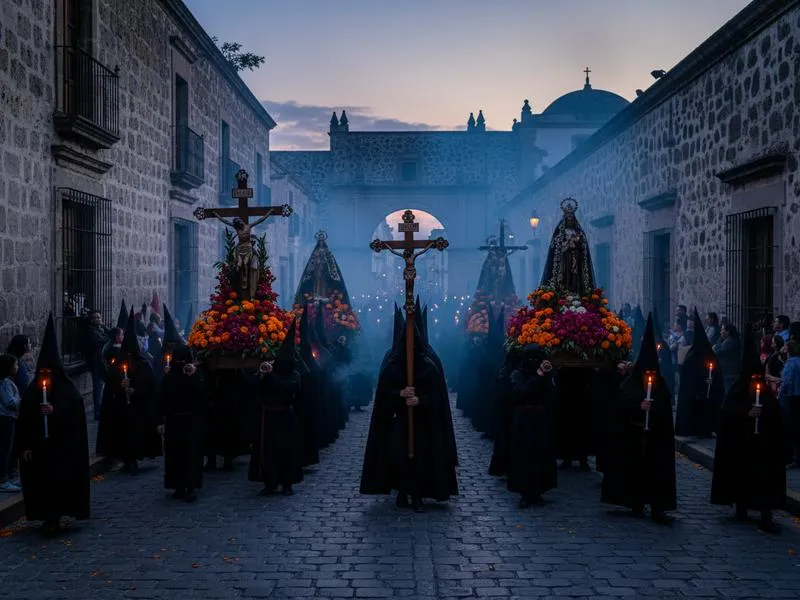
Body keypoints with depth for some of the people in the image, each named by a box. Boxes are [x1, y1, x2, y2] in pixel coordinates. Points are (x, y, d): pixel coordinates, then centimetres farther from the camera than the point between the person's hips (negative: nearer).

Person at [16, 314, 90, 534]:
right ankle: (50, 517, 11)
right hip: (38, 446, 3)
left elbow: (76, 418, -10)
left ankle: (53, 518, 2)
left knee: (58, 480, -5)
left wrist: (55, 412, -25)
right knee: (41, 481, 2)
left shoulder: (68, 391, -4)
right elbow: (24, 420, 5)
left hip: (62, 447, -3)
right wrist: (25, 446, 0)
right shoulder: (33, 391, 5)